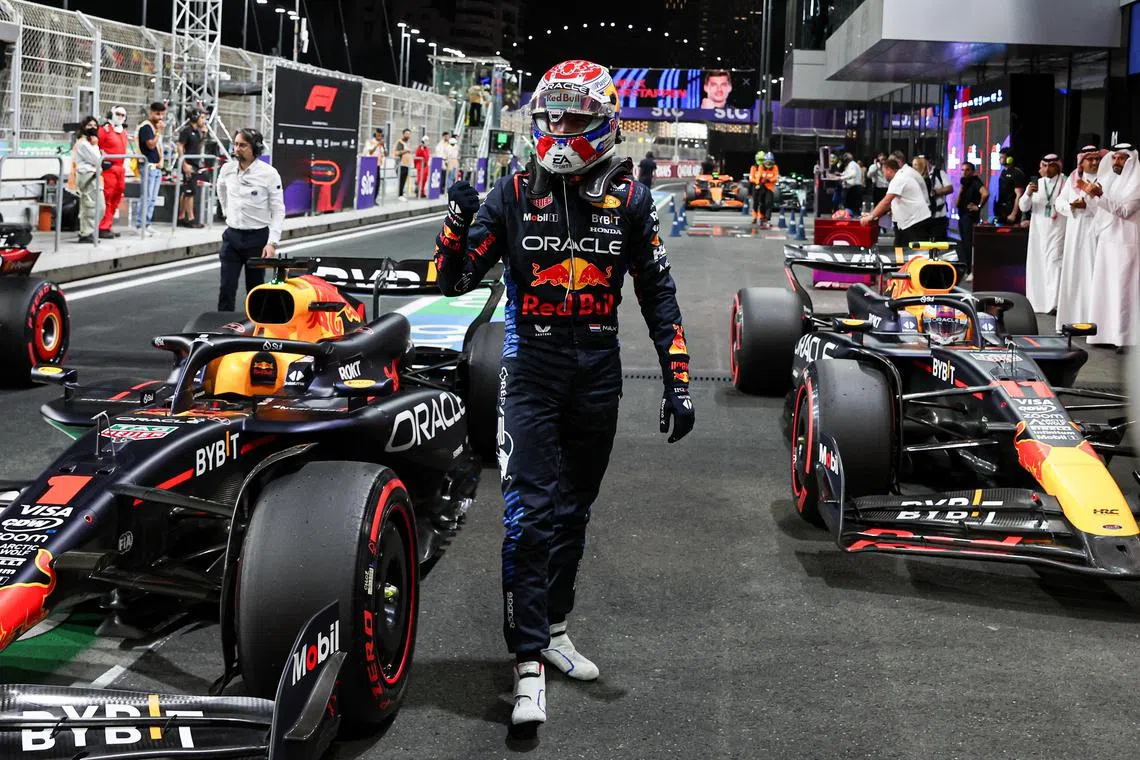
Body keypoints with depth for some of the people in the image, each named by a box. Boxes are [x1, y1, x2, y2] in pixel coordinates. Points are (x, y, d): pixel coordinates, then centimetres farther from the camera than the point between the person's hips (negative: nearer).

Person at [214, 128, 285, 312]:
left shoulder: (269, 173, -12)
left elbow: (278, 211, -10)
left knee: (255, 289, 8)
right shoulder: (227, 169, 0)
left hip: (257, 237, -3)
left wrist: (272, 243, -17)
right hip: (232, 235, 3)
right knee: (226, 288, -3)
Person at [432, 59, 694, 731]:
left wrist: (678, 381, 0)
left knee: (573, 511, 14)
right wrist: (458, 222, -19)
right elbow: (454, 281, 0)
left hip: (598, 373, 2)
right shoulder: (514, 194, -3)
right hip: (532, 369, -2)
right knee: (531, 514, -10)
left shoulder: (629, 199, -1)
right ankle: (530, 663, -6)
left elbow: (658, 295, 4)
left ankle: (554, 627, 31)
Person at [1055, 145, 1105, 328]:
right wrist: (1071, 205, -8)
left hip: (1096, 232, -4)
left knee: (1092, 274, -6)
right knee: (1073, 273, 5)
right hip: (1075, 233, 4)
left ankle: (1093, 318, -5)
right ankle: (1071, 317, 12)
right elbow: (1059, 202, 11)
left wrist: (1087, 205, -18)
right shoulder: (1072, 180, 11)